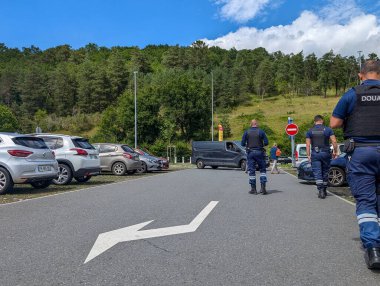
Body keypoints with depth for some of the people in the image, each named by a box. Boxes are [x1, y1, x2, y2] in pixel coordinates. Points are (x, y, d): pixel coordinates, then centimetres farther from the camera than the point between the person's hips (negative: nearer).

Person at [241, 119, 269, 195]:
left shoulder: (246, 132, 1)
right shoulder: (261, 131, -1)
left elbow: (242, 143, -2)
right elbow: (266, 142, -5)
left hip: (250, 152, 1)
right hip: (259, 152, -1)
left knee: (251, 171, 5)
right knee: (262, 169, 10)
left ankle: (253, 189, 6)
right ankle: (263, 187, -1)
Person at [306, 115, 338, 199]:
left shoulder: (310, 131, 4)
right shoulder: (328, 129, 2)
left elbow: (308, 145, 1)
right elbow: (334, 141, -4)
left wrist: (308, 155, 3)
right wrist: (335, 151, 6)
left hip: (315, 154, 0)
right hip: (326, 153, 1)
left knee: (317, 173, -2)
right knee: (325, 172, 13)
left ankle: (321, 191, -13)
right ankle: (324, 191, 22)